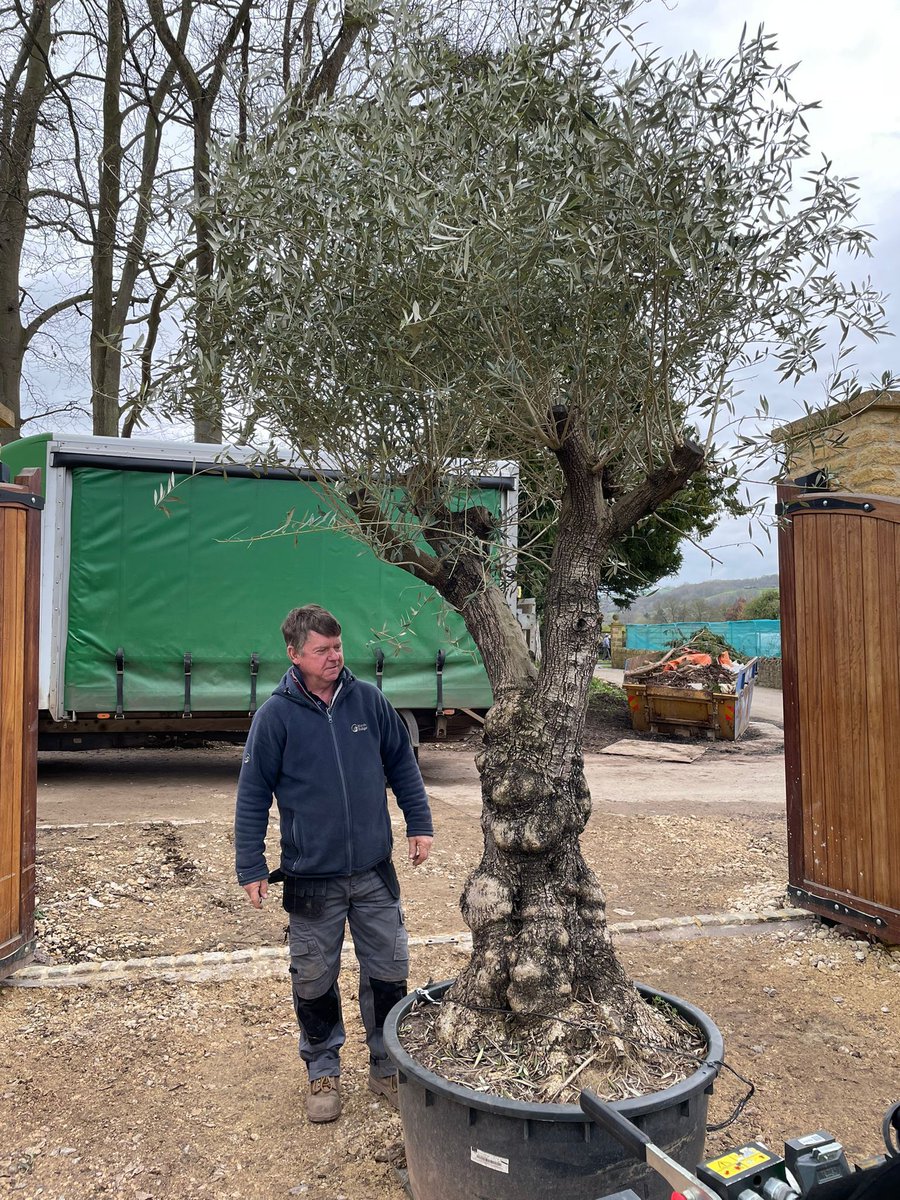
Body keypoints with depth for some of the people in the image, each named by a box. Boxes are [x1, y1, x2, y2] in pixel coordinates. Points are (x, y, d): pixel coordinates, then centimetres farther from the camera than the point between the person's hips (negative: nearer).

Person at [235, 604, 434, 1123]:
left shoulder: (369, 699, -3)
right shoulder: (276, 715, -9)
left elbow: (403, 763, 8)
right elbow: (253, 795, -4)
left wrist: (420, 824, 5)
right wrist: (251, 867, -5)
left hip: (375, 873, 2)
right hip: (311, 879, -2)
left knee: (389, 972, 12)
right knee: (315, 982, 13)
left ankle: (388, 1067, 33)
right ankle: (324, 1072, 35)